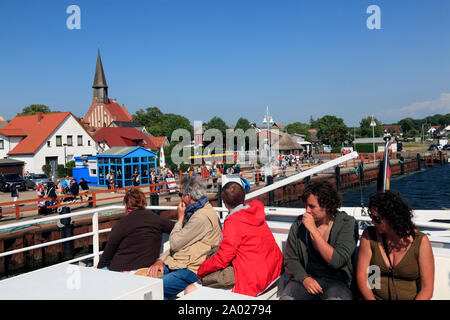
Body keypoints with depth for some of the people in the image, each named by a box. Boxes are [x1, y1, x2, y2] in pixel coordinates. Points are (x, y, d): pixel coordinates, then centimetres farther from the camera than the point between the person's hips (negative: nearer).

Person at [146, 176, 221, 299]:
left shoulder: (202, 217, -18)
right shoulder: (194, 212, 17)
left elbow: (175, 244, -15)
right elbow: (176, 244, 21)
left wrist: (180, 218, -2)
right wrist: (160, 260, 7)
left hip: (190, 270, -10)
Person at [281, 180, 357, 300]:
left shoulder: (347, 224, -4)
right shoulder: (298, 225, 3)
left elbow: (337, 261, -16)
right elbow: (290, 260, 7)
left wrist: (313, 230, -17)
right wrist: (304, 278, -12)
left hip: (335, 281, -2)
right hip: (304, 278, 2)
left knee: (335, 298, -34)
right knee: (285, 298, -27)